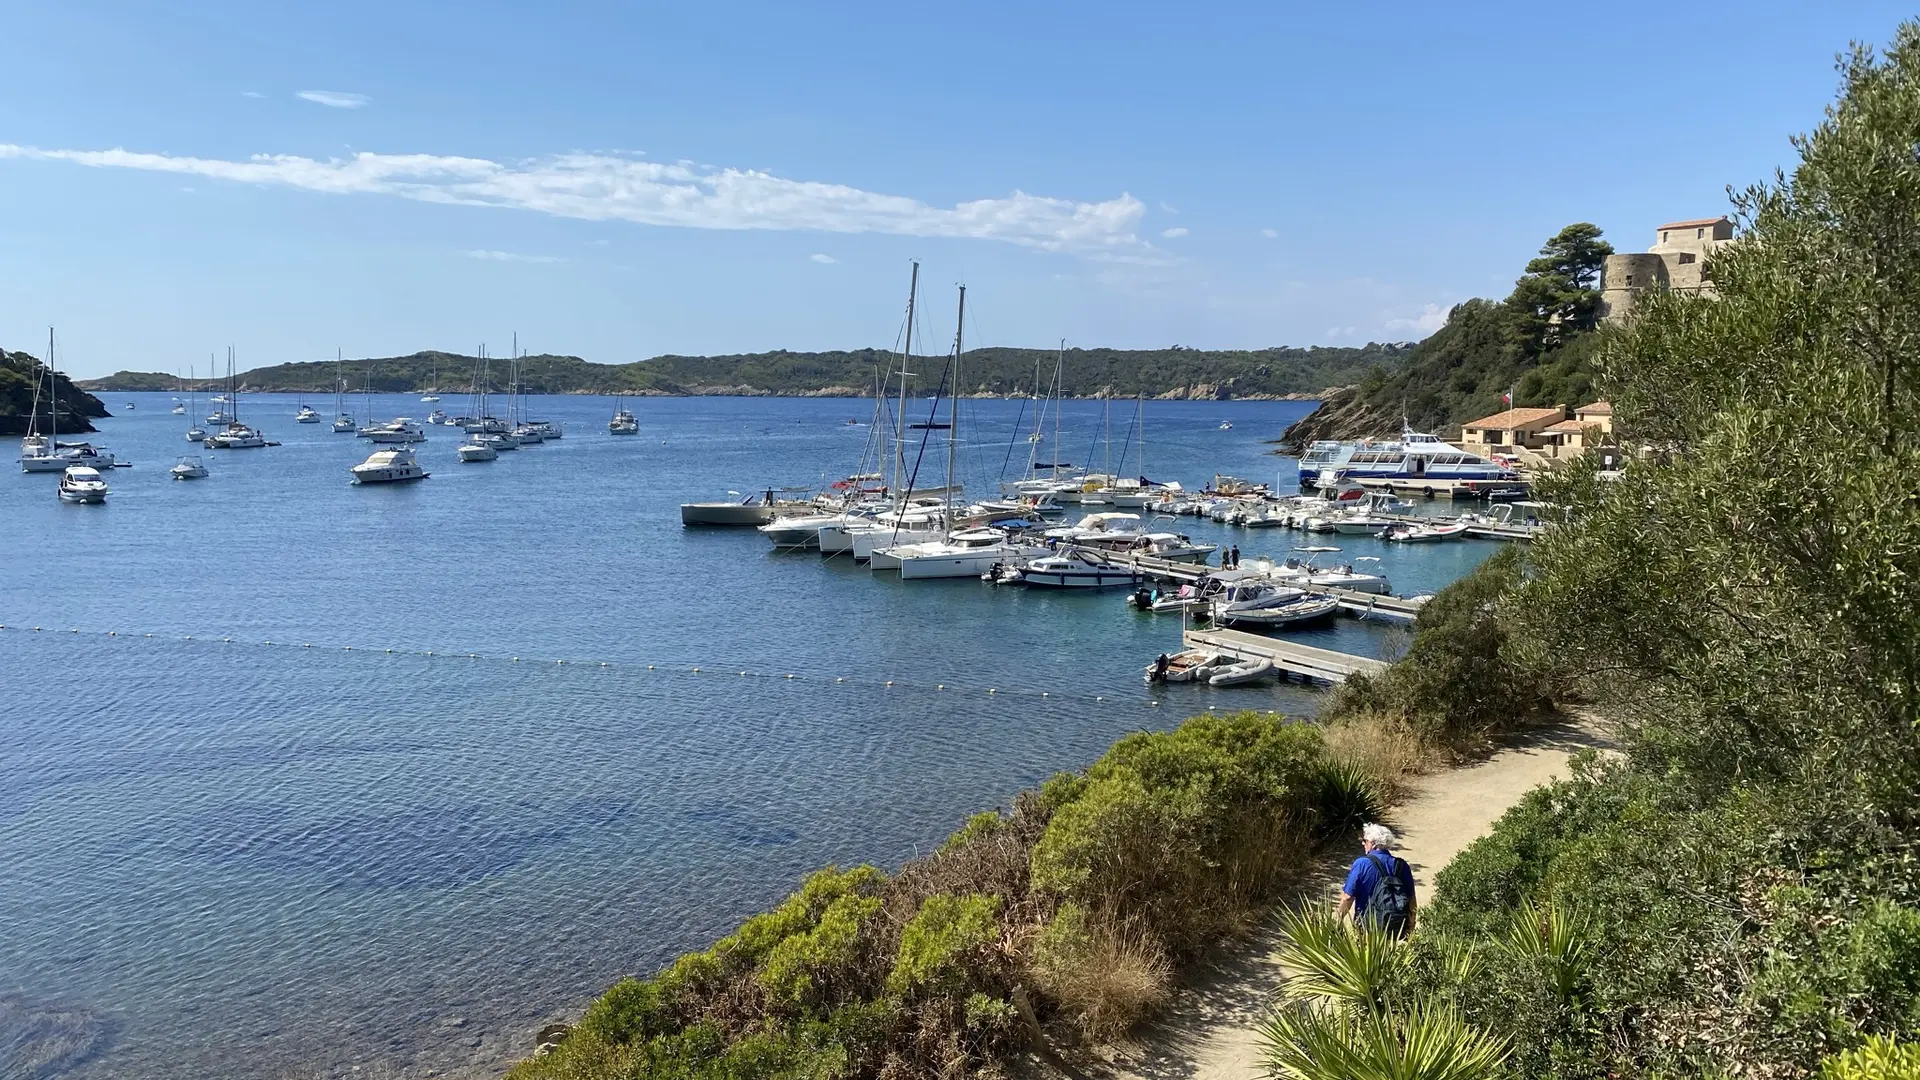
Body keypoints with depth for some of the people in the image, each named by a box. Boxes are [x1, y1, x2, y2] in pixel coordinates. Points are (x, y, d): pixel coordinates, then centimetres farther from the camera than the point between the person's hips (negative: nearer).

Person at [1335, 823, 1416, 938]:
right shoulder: (1402, 866, 3)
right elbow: (1411, 900, 8)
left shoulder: (1361, 864, -9)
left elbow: (1348, 897, -10)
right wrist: (1410, 930, 19)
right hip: (1398, 930, 4)